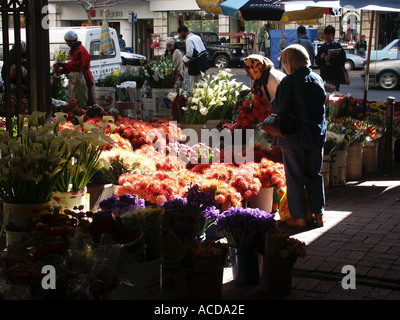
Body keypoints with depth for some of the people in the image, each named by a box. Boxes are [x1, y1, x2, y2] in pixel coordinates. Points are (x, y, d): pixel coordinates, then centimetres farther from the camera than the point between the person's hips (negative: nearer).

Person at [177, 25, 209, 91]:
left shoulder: (189, 40, -15)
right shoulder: (197, 37, 12)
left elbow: (190, 54, -22)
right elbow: (204, 50, 14)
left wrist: (183, 60, -6)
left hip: (196, 66, -9)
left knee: (194, 86, -3)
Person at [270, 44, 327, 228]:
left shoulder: (289, 82, -15)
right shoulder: (317, 79, 3)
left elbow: (279, 107, -21)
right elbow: (323, 101, 12)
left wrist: (272, 104, 0)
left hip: (294, 137, -5)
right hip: (317, 135, 5)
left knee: (295, 178, 5)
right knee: (314, 175, 16)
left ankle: (300, 218, 9)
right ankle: (318, 214, 20)